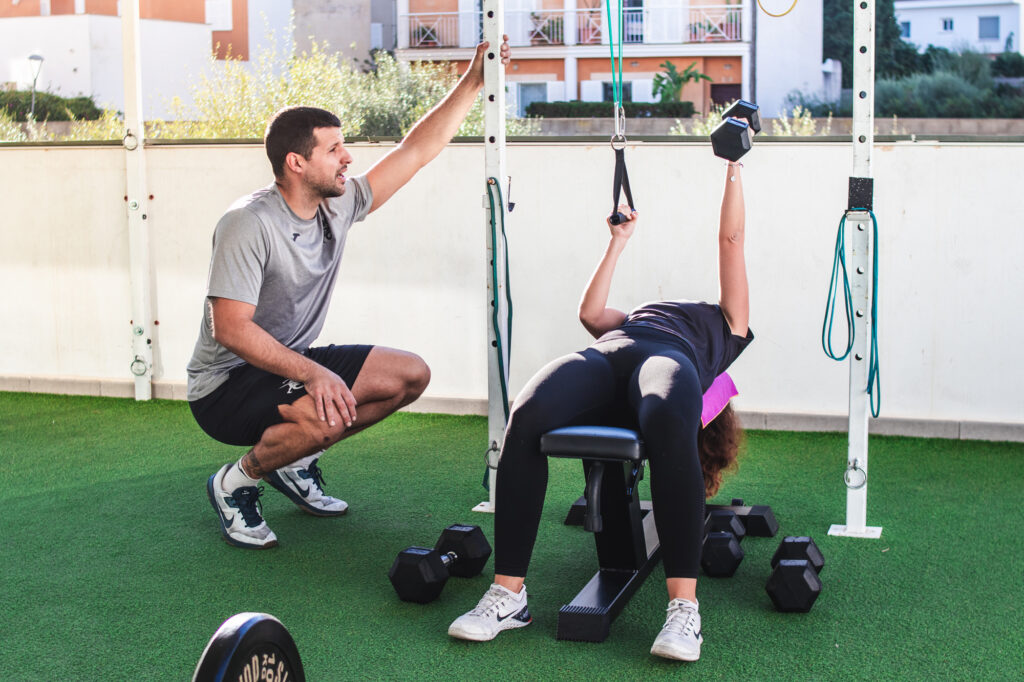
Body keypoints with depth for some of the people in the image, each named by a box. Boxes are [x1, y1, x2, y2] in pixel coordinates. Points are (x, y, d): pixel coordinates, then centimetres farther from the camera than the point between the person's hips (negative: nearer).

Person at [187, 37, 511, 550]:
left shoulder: (338, 207, -2)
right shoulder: (250, 224, -25)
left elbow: (416, 150, 3)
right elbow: (230, 328, -29)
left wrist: (473, 83, -1)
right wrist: (314, 374, -35)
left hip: (293, 364, 9)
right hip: (227, 384, -8)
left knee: (411, 375, 3)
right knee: (328, 415, -36)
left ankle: (296, 462, 14)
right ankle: (236, 482, -5)